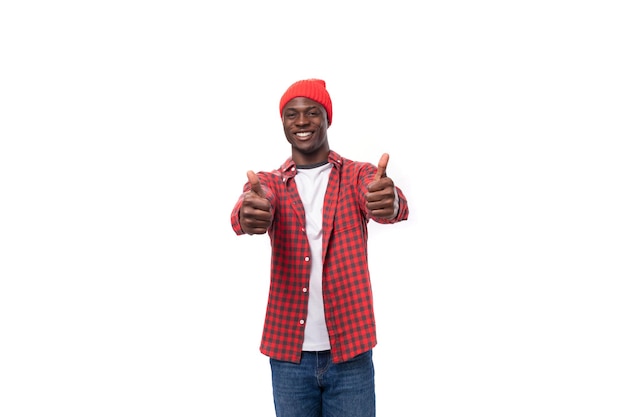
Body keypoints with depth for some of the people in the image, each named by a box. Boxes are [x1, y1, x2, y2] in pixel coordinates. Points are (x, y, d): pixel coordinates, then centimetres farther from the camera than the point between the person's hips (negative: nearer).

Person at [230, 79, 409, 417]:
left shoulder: (359, 175, 2)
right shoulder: (268, 183, 5)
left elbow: (385, 203, -20)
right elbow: (245, 211, -17)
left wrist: (390, 202, -45)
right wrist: (247, 215, -42)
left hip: (350, 350, -1)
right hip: (289, 353, 1)